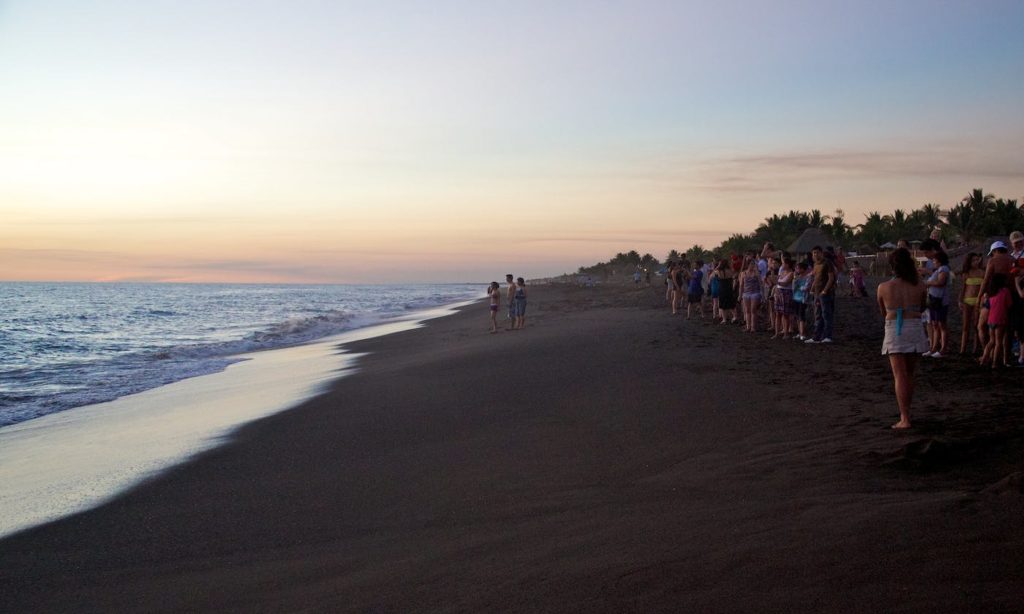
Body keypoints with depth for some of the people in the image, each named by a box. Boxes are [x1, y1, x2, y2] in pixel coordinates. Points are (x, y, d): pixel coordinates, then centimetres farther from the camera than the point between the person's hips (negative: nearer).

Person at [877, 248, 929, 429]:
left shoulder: (884, 287, -8)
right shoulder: (919, 286, -3)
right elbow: (922, 308, 13)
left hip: (894, 331, -3)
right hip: (915, 329, 3)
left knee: (900, 376, -2)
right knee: (909, 374, 16)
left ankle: (904, 419, -9)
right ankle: (906, 413, 26)